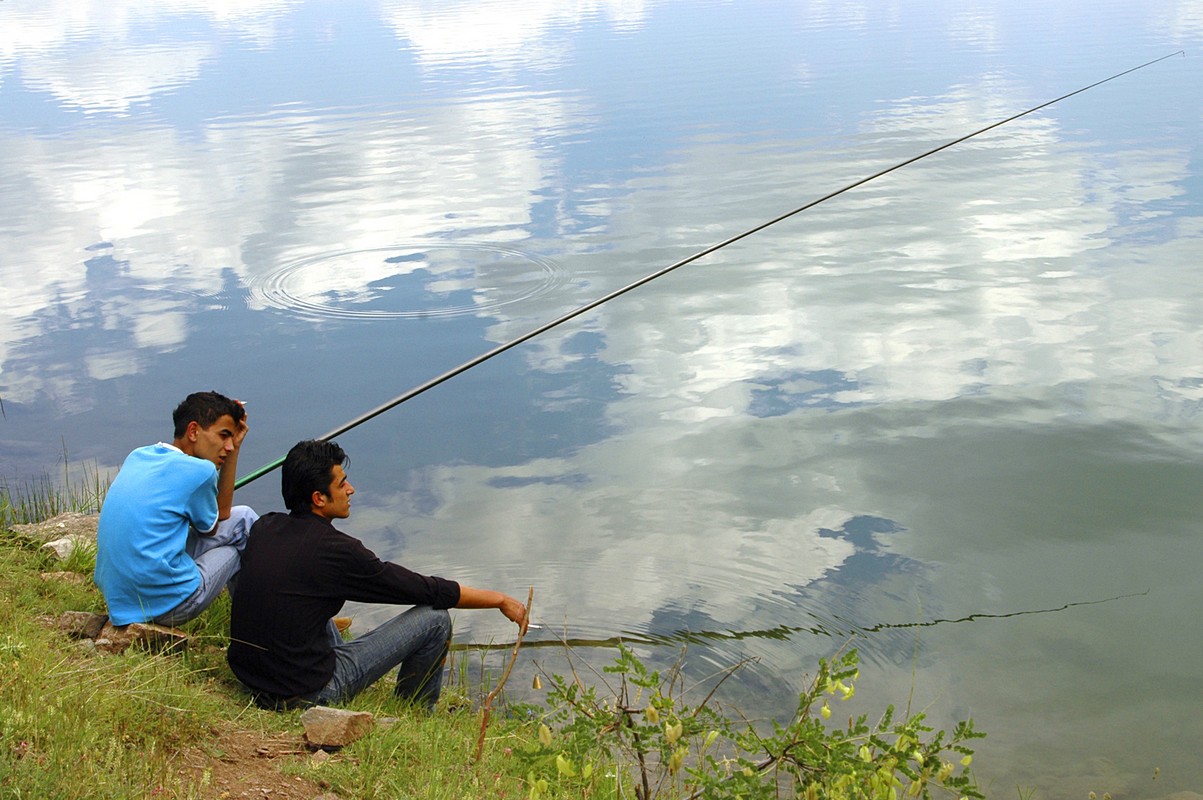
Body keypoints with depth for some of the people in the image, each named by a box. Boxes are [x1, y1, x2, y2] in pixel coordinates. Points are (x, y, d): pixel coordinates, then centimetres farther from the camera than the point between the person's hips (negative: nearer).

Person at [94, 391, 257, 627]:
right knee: (243, 520, 12)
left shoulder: (137, 457, 11)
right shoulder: (197, 471, -13)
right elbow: (212, 527, 9)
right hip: (168, 607, -8)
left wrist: (234, 449, 16)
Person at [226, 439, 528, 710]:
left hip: (248, 679, 8)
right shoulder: (335, 550, -19)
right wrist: (500, 600, 2)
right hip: (303, 695, -8)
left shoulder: (263, 527, 2)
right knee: (434, 618, -4)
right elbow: (429, 591, -10)